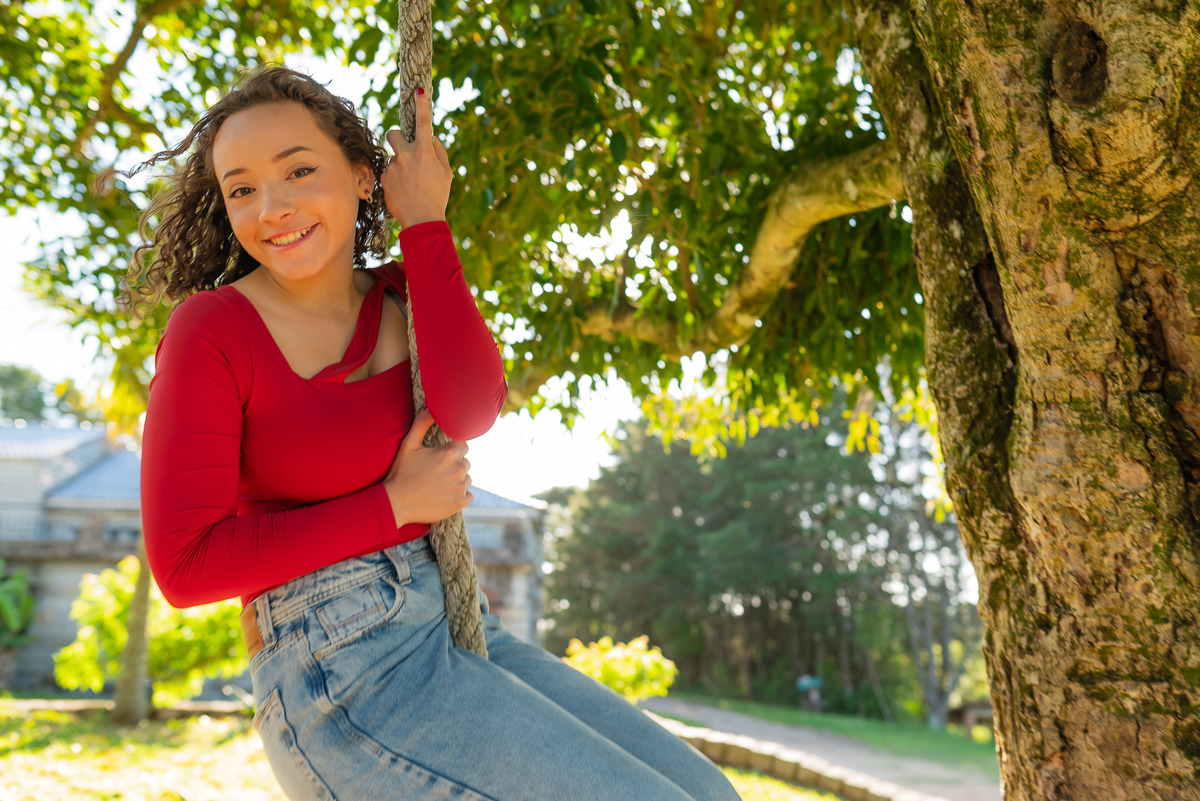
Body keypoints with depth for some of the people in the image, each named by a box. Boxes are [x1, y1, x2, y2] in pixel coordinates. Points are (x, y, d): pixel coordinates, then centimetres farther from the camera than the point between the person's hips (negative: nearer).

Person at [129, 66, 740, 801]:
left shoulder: (404, 297, 9)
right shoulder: (211, 330, -8)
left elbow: (470, 411, -12)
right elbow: (186, 562, -13)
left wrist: (426, 224, -8)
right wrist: (393, 507, -12)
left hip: (454, 632, 7)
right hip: (337, 676, -7)